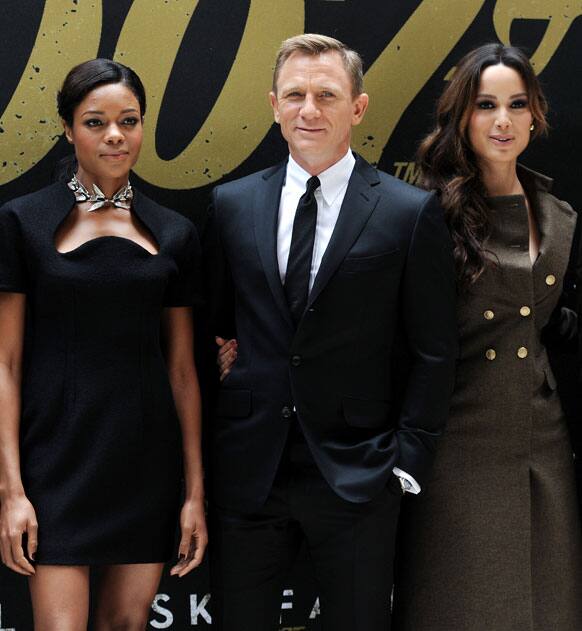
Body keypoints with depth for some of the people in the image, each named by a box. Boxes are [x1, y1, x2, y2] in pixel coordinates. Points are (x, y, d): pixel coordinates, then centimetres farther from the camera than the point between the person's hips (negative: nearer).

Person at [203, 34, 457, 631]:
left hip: (356, 473, -2)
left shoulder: (411, 213, -3)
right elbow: (213, 322, 13)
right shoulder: (232, 204, 7)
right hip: (246, 469, 3)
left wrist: (408, 455, -5)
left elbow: (433, 351, -1)